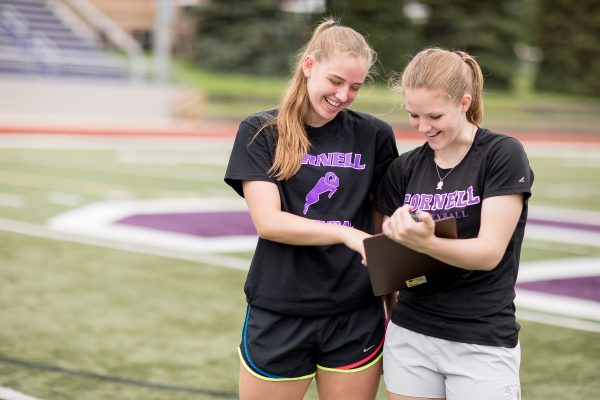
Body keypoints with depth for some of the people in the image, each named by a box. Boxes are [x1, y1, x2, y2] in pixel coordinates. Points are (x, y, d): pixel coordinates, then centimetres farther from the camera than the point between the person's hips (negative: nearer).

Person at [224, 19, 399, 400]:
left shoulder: (374, 136, 3)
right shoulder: (260, 132, -1)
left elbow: (386, 226, 7)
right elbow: (267, 221, -11)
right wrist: (346, 233, -24)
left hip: (356, 317, 1)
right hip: (279, 315, -1)